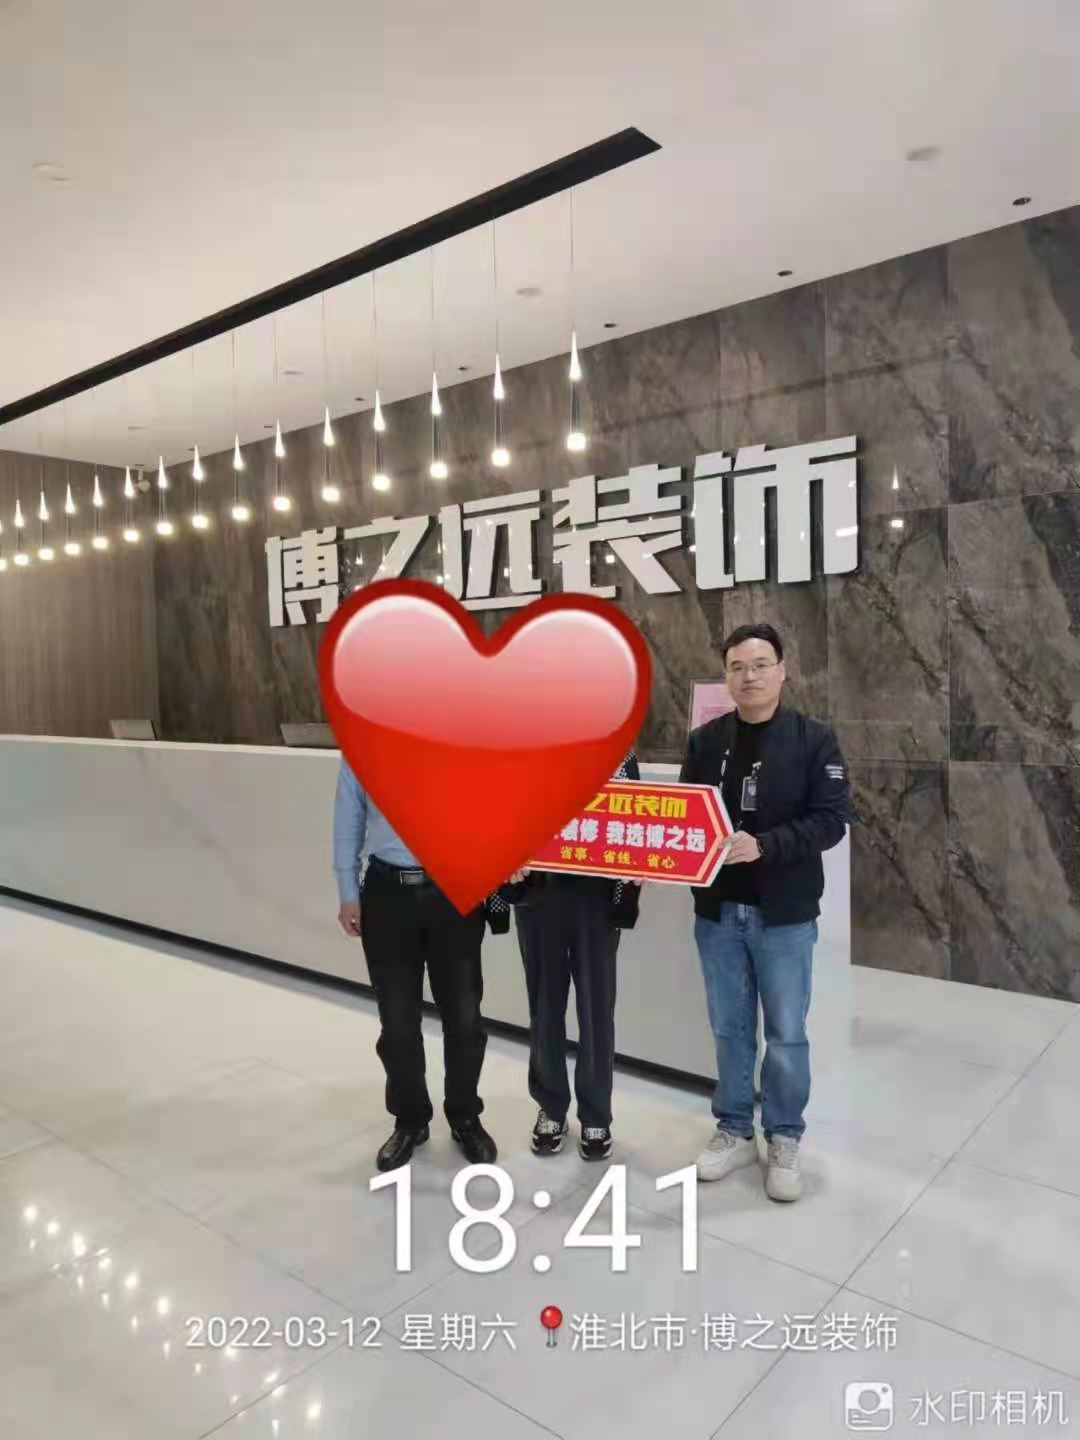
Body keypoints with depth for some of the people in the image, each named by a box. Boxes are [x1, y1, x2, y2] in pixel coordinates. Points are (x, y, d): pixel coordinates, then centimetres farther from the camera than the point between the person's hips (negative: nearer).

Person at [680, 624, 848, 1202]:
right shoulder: (704, 741, 3)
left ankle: (784, 1138, 28)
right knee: (729, 1029, 14)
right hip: (717, 911, 3)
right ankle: (734, 1130, 31)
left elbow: (830, 819, -12)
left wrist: (762, 845, -25)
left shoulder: (814, 740, -5)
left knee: (785, 1034, 9)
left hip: (784, 914, -2)